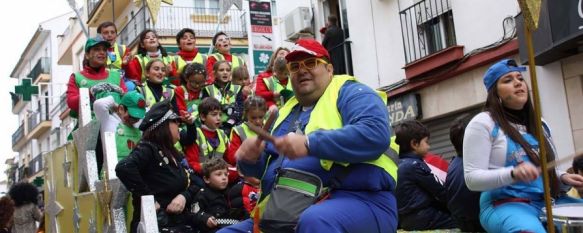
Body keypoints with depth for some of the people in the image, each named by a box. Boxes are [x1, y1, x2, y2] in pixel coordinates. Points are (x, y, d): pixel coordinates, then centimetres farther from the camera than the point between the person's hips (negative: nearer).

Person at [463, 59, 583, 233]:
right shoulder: (483, 123, -4)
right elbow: (472, 179, -10)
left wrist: (563, 178, 3)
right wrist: (513, 174, -25)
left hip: (549, 201, 8)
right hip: (504, 204, -7)